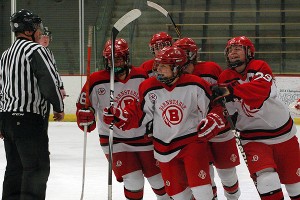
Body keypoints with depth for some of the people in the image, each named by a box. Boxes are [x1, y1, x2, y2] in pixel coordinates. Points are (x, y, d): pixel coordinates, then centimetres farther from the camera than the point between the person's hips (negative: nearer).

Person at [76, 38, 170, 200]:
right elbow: (84, 104, -3)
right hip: (115, 141, -3)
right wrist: (84, 116, -23)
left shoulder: (141, 76, -2)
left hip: (143, 136, 3)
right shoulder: (97, 81, -11)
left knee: (158, 177, 12)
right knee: (133, 181, -14)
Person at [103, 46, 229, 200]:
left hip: (193, 140, -3)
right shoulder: (149, 88, -5)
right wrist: (120, 116, -10)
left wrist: (213, 120, -22)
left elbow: (214, 107, -3)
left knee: (200, 186, -14)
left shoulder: (195, 86, -13)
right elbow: (140, 115, 4)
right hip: (165, 146, 3)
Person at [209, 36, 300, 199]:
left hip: (283, 131, 0)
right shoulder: (225, 79, -4)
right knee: (266, 177, -23)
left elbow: (262, 89, -34)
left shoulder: (259, 67, -12)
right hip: (253, 137, 0)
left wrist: (230, 91, -43)